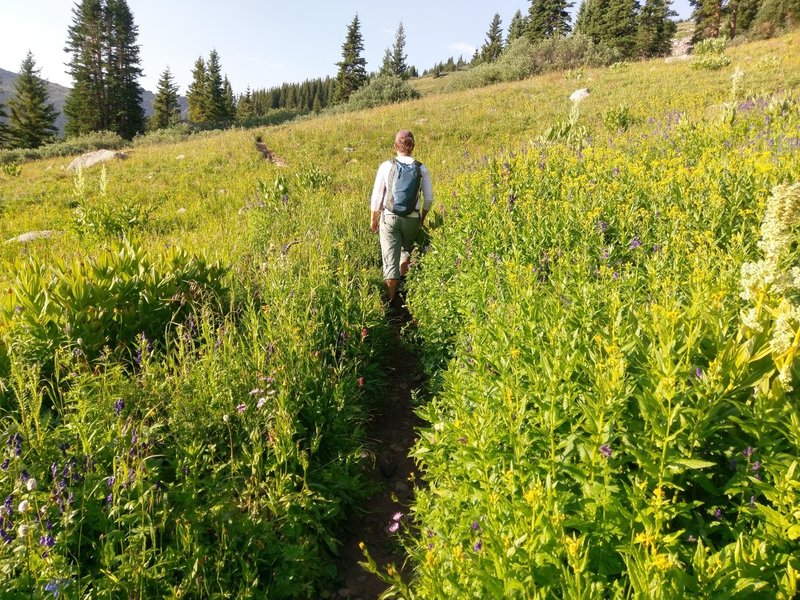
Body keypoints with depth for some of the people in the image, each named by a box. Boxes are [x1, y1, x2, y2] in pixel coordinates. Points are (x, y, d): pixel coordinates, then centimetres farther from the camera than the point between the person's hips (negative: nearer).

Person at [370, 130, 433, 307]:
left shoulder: (386, 166, -6)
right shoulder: (421, 168, -3)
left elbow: (376, 196, -3)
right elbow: (429, 198, 0)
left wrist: (373, 219, 9)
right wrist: (422, 217, 17)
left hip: (389, 217, -2)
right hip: (412, 219, 2)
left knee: (390, 259, 2)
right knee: (407, 249, 29)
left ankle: (391, 300, 3)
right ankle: (402, 283, 41)